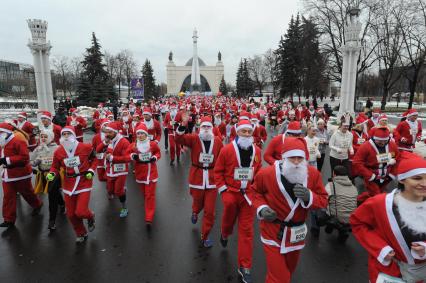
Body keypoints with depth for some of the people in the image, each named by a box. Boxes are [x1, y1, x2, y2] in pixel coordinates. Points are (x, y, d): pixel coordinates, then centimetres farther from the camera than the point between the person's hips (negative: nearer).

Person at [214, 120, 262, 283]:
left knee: (247, 230, 6)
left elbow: (258, 172, 12)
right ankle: (225, 234, 40)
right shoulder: (227, 150, -10)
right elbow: (218, 171, -4)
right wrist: (222, 189, -9)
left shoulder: (256, 151, 2)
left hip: (248, 194, 3)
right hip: (230, 192, -3)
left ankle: (244, 267, 19)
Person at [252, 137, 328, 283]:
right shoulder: (267, 174, -20)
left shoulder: (313, 173, -12)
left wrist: (309, 196, -26)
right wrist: (261, 208, -16)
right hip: (273, 231, -4)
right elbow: (256, 191, 0)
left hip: (297, 232, 4)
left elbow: (323, 200, -5)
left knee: (289, 270, 29)